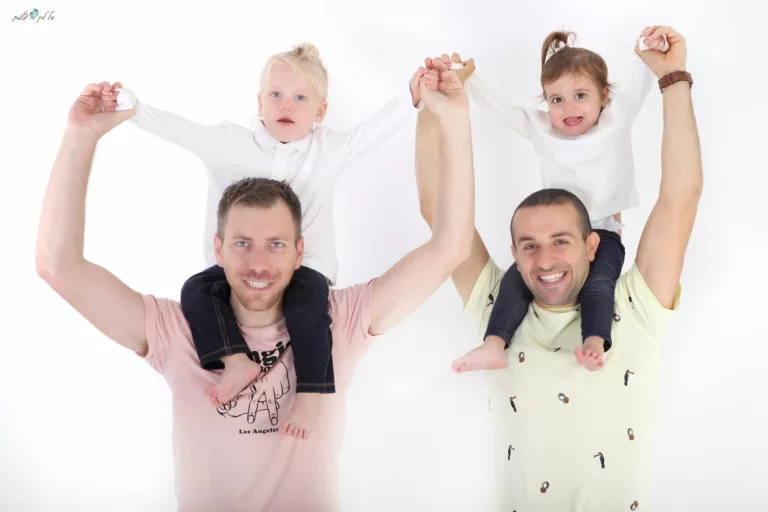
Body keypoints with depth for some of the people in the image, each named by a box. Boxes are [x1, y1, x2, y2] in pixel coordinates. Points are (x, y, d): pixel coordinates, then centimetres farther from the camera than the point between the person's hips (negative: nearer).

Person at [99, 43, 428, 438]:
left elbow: (378, 127, -4)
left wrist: (413, 94, -18)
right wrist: (129, 106, -19)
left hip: (304, 267, -2)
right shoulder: (227, 142, 4)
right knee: (195, 290, -23)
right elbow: (174, 127, -5)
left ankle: (309, 393, -28)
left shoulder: (329, 150, 4)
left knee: (308, 300, -34)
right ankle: (237, 362, -26)